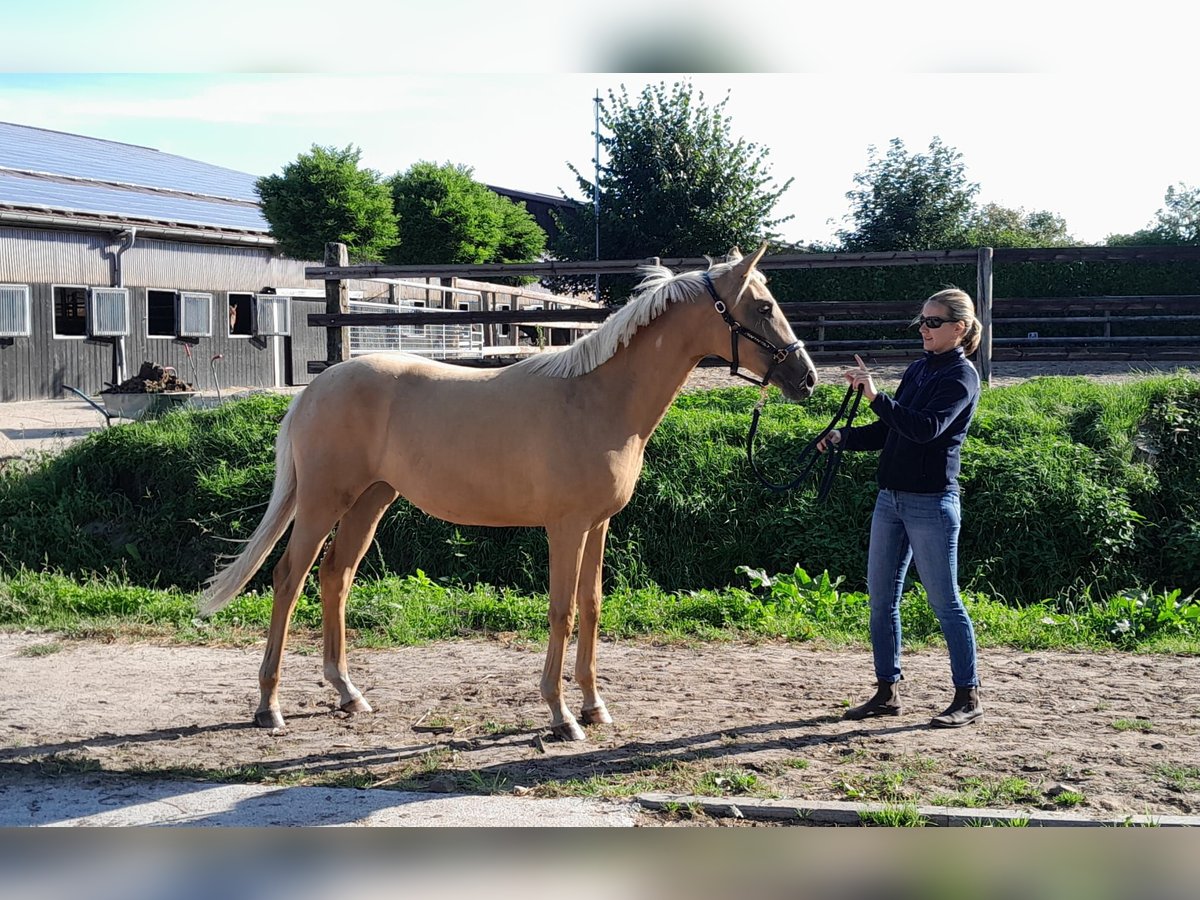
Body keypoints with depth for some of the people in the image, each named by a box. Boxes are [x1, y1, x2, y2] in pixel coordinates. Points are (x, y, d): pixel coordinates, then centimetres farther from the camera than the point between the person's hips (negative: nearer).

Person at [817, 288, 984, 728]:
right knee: (881, 597, 10)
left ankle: (968, 697, 8)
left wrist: (876, 397, -31)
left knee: (944, 601, -2)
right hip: (891, 497, 8)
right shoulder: (917, 370, 14)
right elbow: (888, 432, 17)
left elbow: (926, 428, -25)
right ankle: (887, 692, 19)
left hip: (932, 502, -8)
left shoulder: (961, 377, -9)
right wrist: (843, 437, 1)